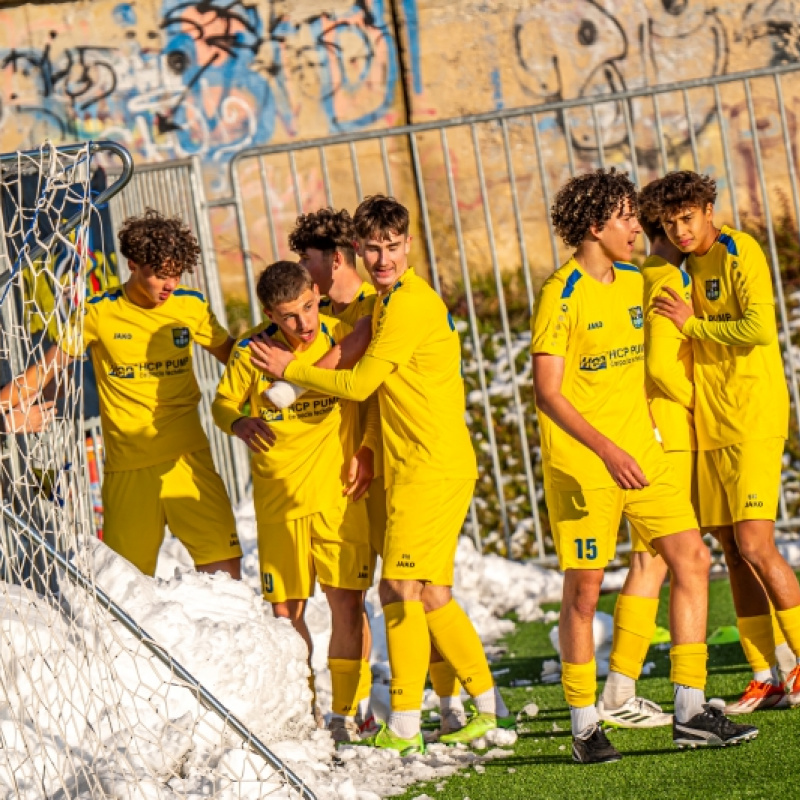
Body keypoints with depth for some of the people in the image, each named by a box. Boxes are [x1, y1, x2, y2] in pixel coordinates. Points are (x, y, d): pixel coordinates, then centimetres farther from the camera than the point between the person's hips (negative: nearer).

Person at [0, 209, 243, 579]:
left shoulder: (190, 306, 4)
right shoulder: (99, 313, -2)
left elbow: (235, 356, 18)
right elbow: (45, 370, 4)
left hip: (188, 458, 2)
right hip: (128, 466, -2)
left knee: (224, 567, -9)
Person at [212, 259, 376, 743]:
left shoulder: (345, 337, -7)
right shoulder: (251, 351, -7)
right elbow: (223, 401, 8)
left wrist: (367, 450, -5)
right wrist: (239, 423, -14)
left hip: (338, 493, -1)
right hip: (278, 499, 1)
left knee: (348, 603, -4)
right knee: (286, 611, 5)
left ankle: (346, 713, 6)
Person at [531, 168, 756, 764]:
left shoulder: (636, 282, 10)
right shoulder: (561, 296, -12)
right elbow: (546, 392, -17)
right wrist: (606, 449, -25)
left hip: (640, 450, 7)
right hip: (579, 461, -7)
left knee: (692, 559, -2)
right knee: (584, 587, -2)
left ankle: (690, 712, 2)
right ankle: (585, 726, 9)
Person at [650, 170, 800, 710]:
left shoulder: (740, 253, -8)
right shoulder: (685, 267, 14)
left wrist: (691, 323, -11)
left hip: (754, 420, -8)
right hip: (708, 424, 8)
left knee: (755, 545, -14)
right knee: (733, 551, 5)